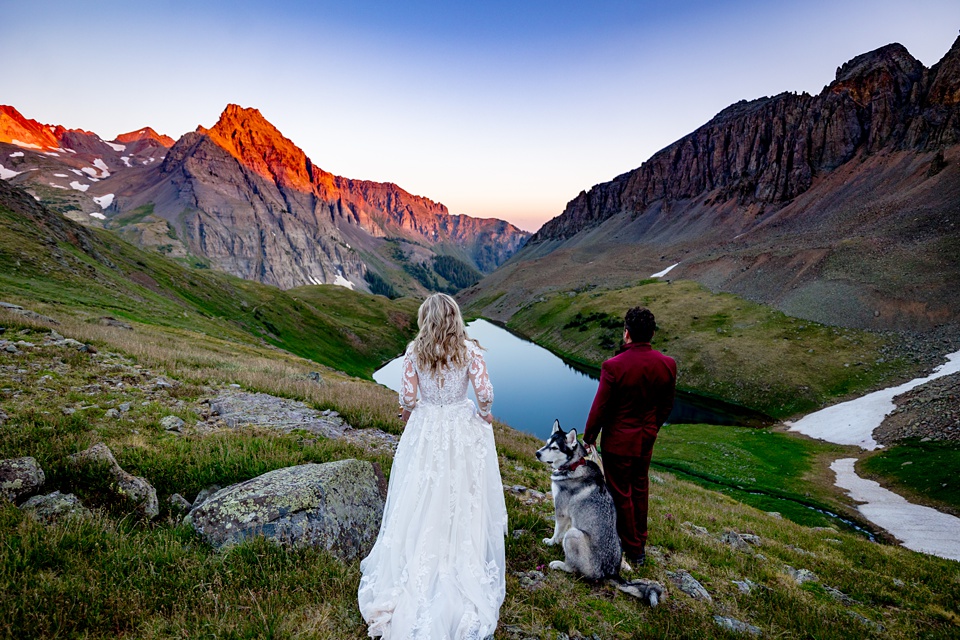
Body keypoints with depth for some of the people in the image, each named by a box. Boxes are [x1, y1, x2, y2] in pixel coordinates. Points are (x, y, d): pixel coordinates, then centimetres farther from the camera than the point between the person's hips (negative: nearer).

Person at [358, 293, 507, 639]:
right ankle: (465, 567, 28)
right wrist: (484, 413, 4)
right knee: (462, 500, 14)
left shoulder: (414, 351, -8)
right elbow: (484, 392, -16)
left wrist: (409, 412, 15)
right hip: (463, 430, -1)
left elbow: (407, 396, -6)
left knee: (421, 498, 16)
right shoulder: (469, 350, -11)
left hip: (424, 429, 1)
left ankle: (416, 572, 31)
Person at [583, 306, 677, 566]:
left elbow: (600, 408, -17)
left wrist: (589, 437, -1)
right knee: (640, 489, 24)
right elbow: (666, 405, 3)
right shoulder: (667, 364, -10)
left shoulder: (614, 366, -26)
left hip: (618, 441, -5)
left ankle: (632, 549, 31)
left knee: (621, 494, 14)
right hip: (646, 439, 5)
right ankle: (640, 540, 41)